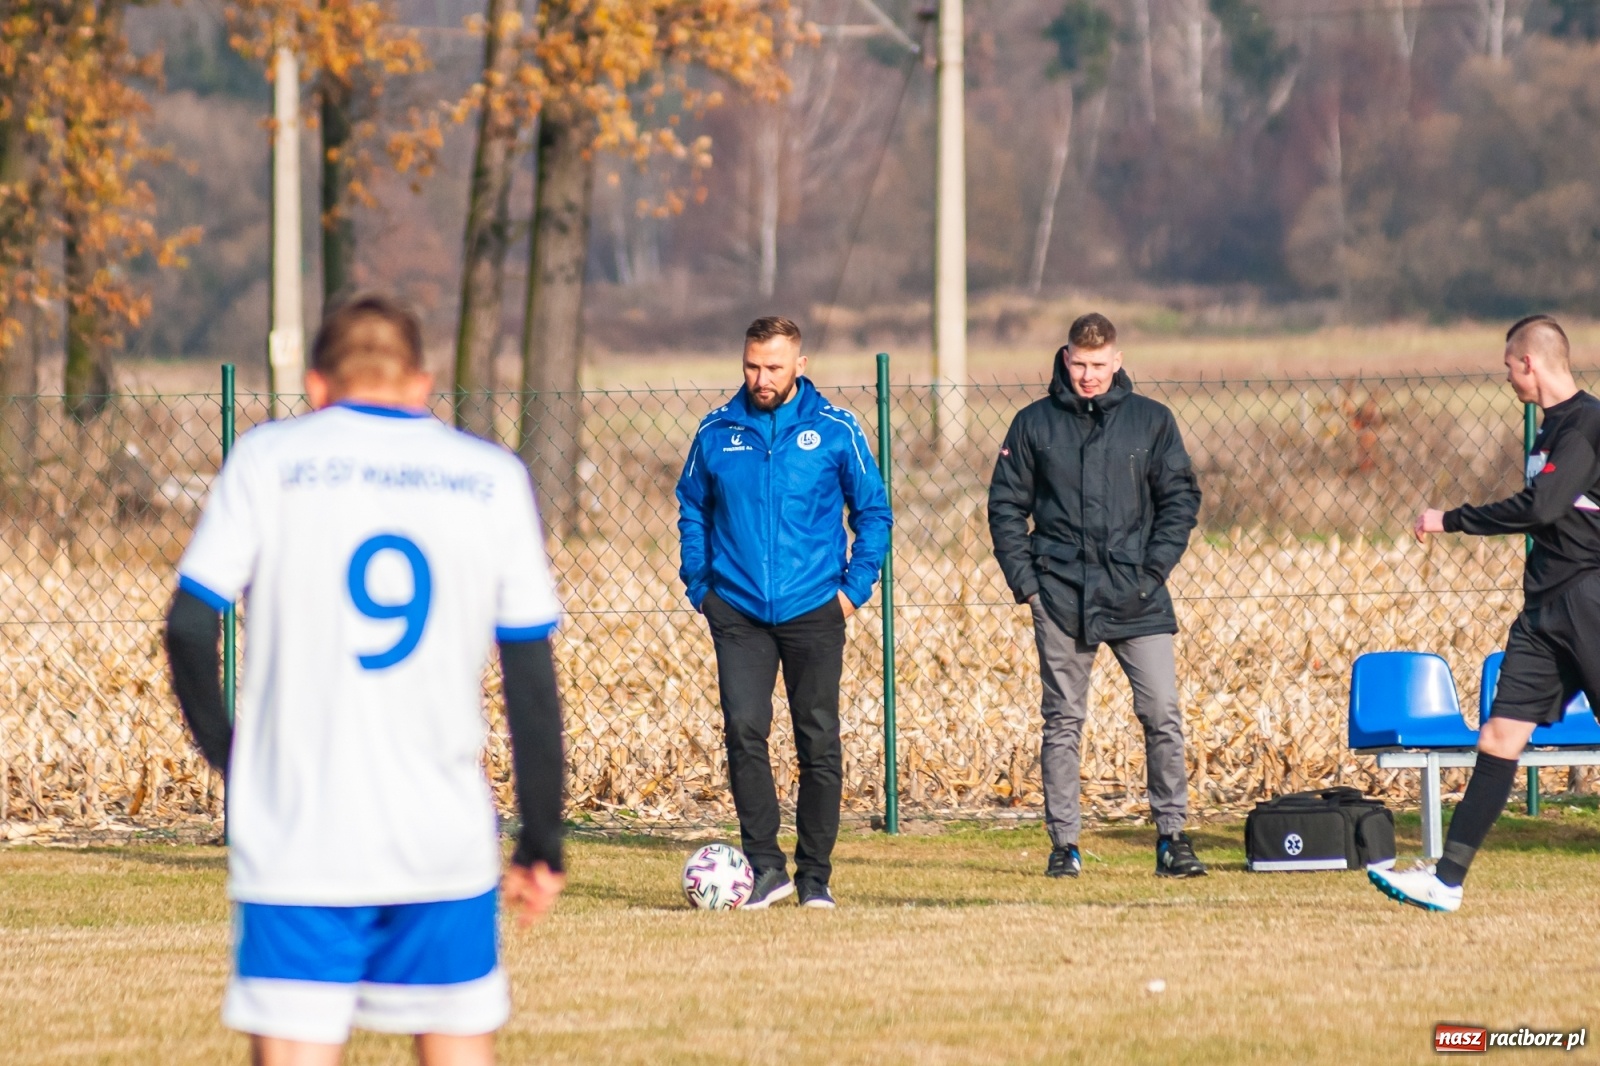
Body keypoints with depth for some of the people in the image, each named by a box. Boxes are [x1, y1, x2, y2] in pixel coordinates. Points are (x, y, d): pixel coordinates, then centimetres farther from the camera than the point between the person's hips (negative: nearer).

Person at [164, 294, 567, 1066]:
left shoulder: (269, 460, 2)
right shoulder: (493, 478, 7)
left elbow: (189, 628, -5)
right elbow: (531, 675, 6)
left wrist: (229, 755, 11)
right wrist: (542, 844, 11)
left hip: (296, 843, -2)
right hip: (447, 843, 2)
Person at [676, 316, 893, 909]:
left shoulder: (834, 431, 0)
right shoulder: (717, 433, 3)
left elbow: (874, 513, 7)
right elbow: (692, 510, 15)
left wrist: (855, 587, -1)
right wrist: (698, 586, 6)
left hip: (813, 611, -1)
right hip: (738, 612, 1)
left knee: (819, 744, 2)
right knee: (743, 731, -12)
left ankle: (815, 875, 11)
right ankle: (765, 866, -6)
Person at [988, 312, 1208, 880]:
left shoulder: (1151, 420, 5)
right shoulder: (1035, 423, 5)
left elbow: (1180, 498, 6)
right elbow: (1006, 505, 8)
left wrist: (1153, 570, -4)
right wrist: (1024, 577, -2)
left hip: (1136, 596, 0)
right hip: (1060, 594, 0)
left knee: (1162, 715, -6)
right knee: (1062, 722, 4)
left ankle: (1172, 836, 1)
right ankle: (1064, 842, 9)